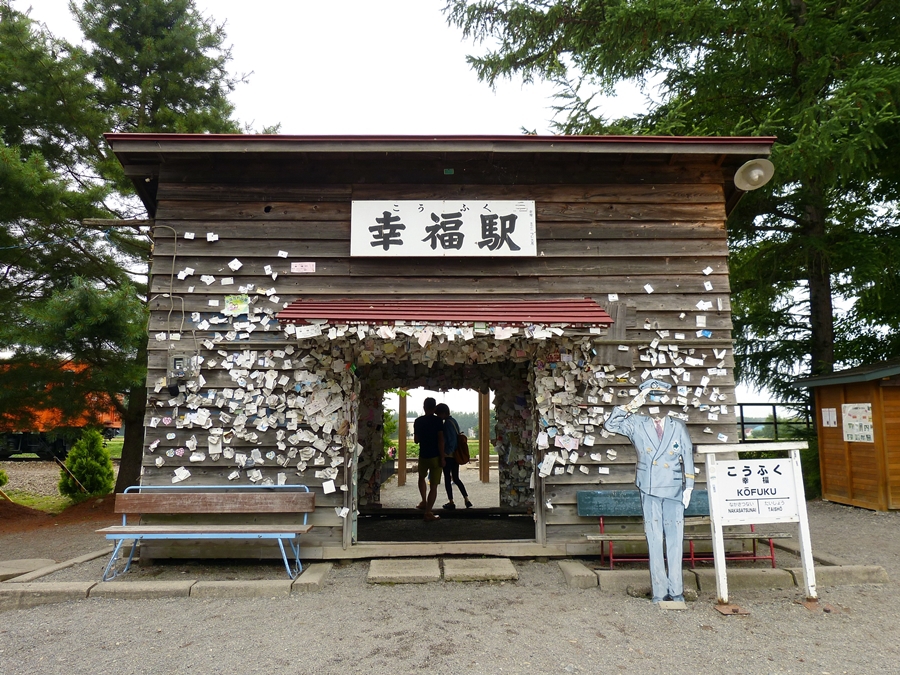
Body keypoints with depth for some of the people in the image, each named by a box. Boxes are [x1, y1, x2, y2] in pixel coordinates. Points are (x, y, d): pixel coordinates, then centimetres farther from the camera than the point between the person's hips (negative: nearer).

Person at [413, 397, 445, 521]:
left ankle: (424, 502, 31)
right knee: (433, 486, 0)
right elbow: (440, 440, -15)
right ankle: (428, 512, -4)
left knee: (421, 477, 31)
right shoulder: (438, 420, -10)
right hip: (435, 456, -3)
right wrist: (442, 457, -11)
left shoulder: (418, 421, 1)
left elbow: (416, 440, 11)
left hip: (423, 455, 4)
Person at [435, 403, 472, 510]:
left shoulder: (447, 423, -16)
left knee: (447, 479, 4)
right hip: (456, 455, 9)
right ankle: (467, 500, 10)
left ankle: (451, 502, 10)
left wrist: (447, 452, -17)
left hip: (448, 455, -9)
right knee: (456, 478, 15)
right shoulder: (454, 421, 11)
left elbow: (451, 439, -22)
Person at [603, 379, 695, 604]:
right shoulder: (636, 424, 4)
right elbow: (609, 424, -6)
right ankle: (659, 590, 11)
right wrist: (632, 405, -9)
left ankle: (676, 590, 15)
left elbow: (688, 457, 10)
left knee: (675, 540, 4)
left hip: (674, 491, 1)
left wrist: (689, 486, 5)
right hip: (649, 491, -1)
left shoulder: (679, 427, 8)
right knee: (654, 541, 2)